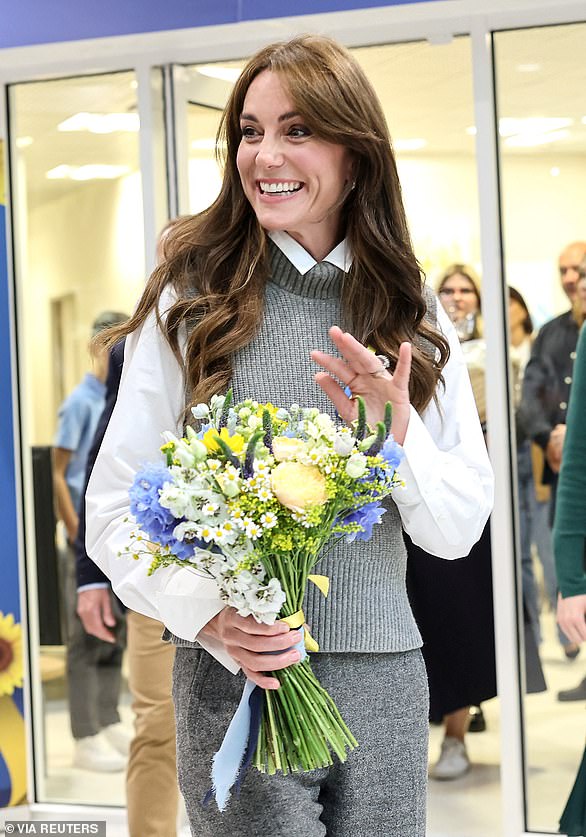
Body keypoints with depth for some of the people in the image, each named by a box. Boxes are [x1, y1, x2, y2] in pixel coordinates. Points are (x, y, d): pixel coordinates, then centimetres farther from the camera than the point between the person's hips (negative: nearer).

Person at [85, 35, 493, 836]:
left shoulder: (413, 319, 7)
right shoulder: (191, 303, -2)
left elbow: (459, 530, 5)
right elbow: (114, 509, -5)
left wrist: (398, 434, -13)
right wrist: (209, 615, -21)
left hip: (383, 681, 3)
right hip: (236, 681, -3)